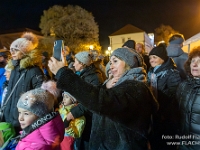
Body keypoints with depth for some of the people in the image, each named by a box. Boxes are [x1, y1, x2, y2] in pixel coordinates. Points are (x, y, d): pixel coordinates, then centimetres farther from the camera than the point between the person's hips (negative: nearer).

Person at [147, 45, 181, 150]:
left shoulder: (172, 73, -15)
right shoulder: (151, 72, 7)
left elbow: (173, 95, -22)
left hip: (167, 116, -7)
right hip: (154, 114, 7)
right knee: (154, 141, 21)